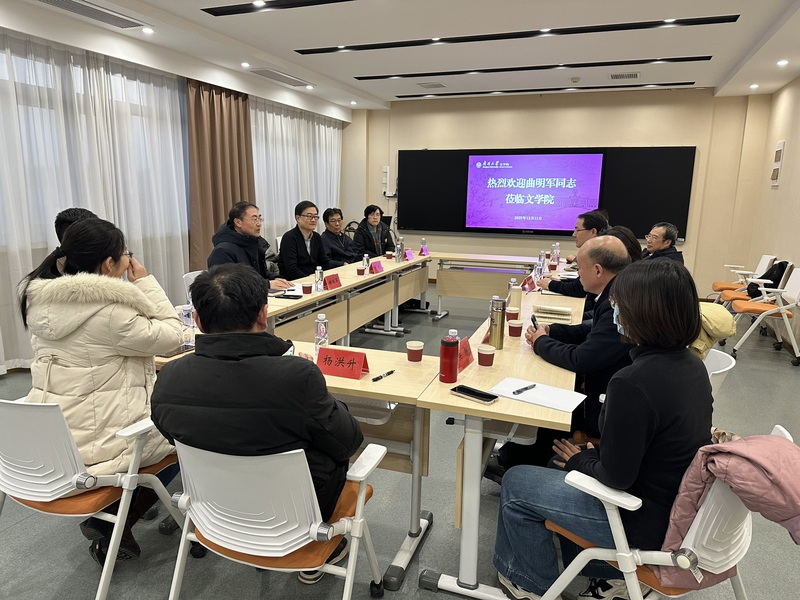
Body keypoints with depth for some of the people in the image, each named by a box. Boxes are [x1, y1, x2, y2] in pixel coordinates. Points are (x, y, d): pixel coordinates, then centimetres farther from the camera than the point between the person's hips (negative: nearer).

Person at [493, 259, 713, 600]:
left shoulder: (633, 383, -31)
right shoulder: (690, 365, -4)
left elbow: (615, 476, -23)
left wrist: (580, 460, -5)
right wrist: (592, 453, 6)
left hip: (650, 525, -8)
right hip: (682, 509, 8)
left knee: (516, 484, 4)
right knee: (564, 461, 25)